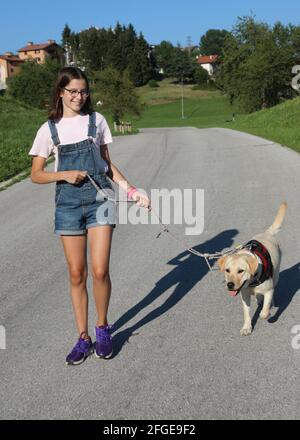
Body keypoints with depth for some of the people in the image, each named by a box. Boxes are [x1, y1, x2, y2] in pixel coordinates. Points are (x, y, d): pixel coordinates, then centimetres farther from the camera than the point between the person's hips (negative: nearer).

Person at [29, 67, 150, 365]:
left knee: (100, 270, -9)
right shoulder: (49, 129, 4)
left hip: (100, 199, 0)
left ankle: (102, 329, 16)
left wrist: (131, 190, 2)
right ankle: (83, 338, 17)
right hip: (68, 203, 1)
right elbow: (36, 175, 5)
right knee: (77, 274, 4)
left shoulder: (96, 120, 6)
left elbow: (107, 163, 12)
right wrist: (64, 175, -12)